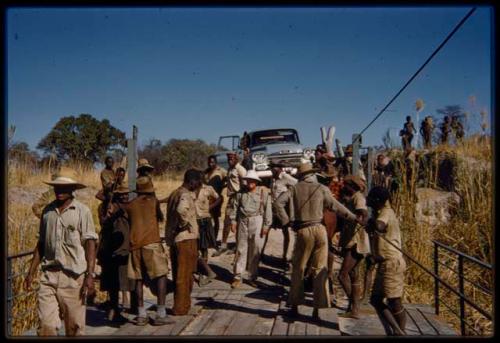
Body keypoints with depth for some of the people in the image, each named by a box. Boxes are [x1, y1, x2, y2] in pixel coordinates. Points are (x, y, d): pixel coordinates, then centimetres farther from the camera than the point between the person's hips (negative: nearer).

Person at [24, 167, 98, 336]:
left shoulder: (82, 211, -3)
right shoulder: (47, 211, 10)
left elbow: (90, 244, -5)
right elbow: (41, 244, 17)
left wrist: (90, 275, -12)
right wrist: (31, 272, 14)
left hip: (74, 276, -3)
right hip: (49, 274, 4)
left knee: (75, 327, 4)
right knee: (45, 325, -1)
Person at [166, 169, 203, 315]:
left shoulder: (175, 193, 13)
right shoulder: (186, 195, -17)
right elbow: (181, 210, -37)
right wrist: (185, 223, -23)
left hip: (173, 239, 9)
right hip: (186, 239, -9)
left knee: (178, 274, 17)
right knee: (185, 275, 3)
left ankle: (179, 305, 27)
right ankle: (181, 308, 11)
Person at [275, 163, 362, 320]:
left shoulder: (295, 188, 3)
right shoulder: (321, 189, 3)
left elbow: (279, 202, -7)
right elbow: (336, 206, 6)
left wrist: (286, 220, 0)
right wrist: (354, 217, 15)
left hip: (303, 231, 0)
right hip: (319, 229, 0)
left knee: (298, 269, 13)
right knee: (320, 270, 7)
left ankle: (294, 307, 19)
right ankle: (316, 310, 11)